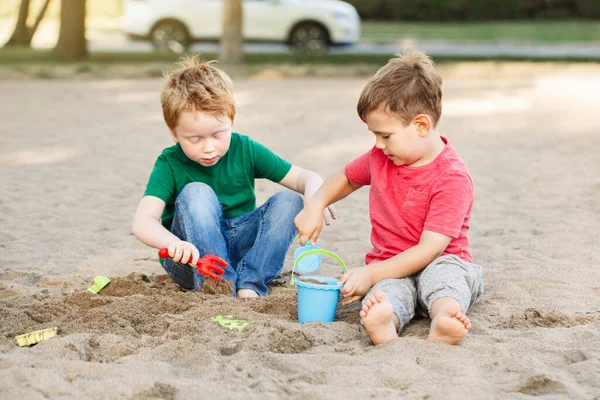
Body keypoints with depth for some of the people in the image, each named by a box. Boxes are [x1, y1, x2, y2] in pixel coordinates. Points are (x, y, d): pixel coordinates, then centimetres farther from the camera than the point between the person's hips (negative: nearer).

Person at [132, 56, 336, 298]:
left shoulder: (245, 150, -3)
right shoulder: (170, 164, -12)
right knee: (195, 193, -26)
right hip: (193, 259, -3)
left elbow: (306, 178, -4)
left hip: (242, 249, 3)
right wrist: (174, 243, -49)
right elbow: (143, 222, -26)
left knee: (289, 201, -16)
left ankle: (249, 285, -27)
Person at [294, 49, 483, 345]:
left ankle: (443, 320, -70)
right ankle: (386, 324, -67)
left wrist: (371, 273, -28)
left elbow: (429, 249, -23)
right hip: (388, 270, 4)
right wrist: (315, 205, 6)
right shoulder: (380, 158, 5)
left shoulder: (453, 177, -18)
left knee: (443, 270, -40)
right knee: (385, 291, -33)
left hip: (437, 264, -3)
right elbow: (346, 178, 27)